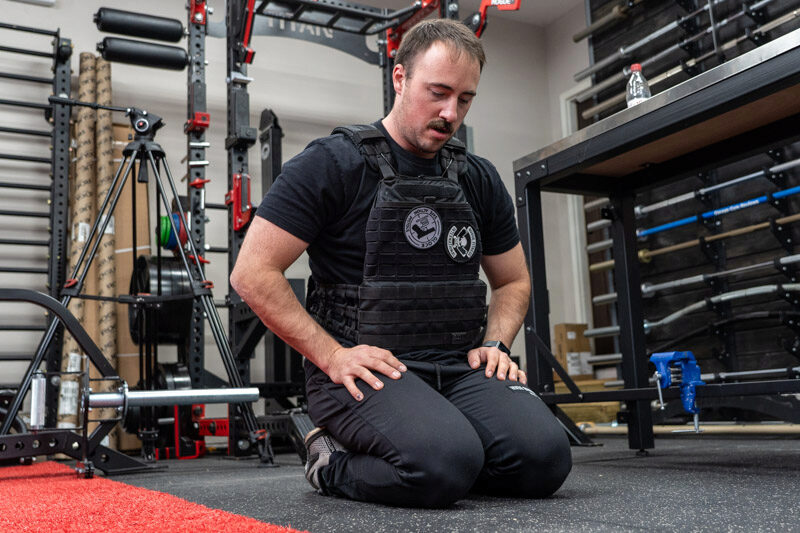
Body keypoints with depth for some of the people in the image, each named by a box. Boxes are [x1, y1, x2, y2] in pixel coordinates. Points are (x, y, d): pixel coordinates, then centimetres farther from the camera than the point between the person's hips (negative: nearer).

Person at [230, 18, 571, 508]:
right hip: (362, 367, -5)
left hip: (458, 367, 6)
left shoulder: (478, 179, 14)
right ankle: (334, 462, 0)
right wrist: (333, 356, -15)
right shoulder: (333, 164, -4)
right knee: (446, 464, -33)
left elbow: (513, 281, 24)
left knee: (544, 457, -20)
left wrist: (495, 345, 4)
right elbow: (253, 274, -9)